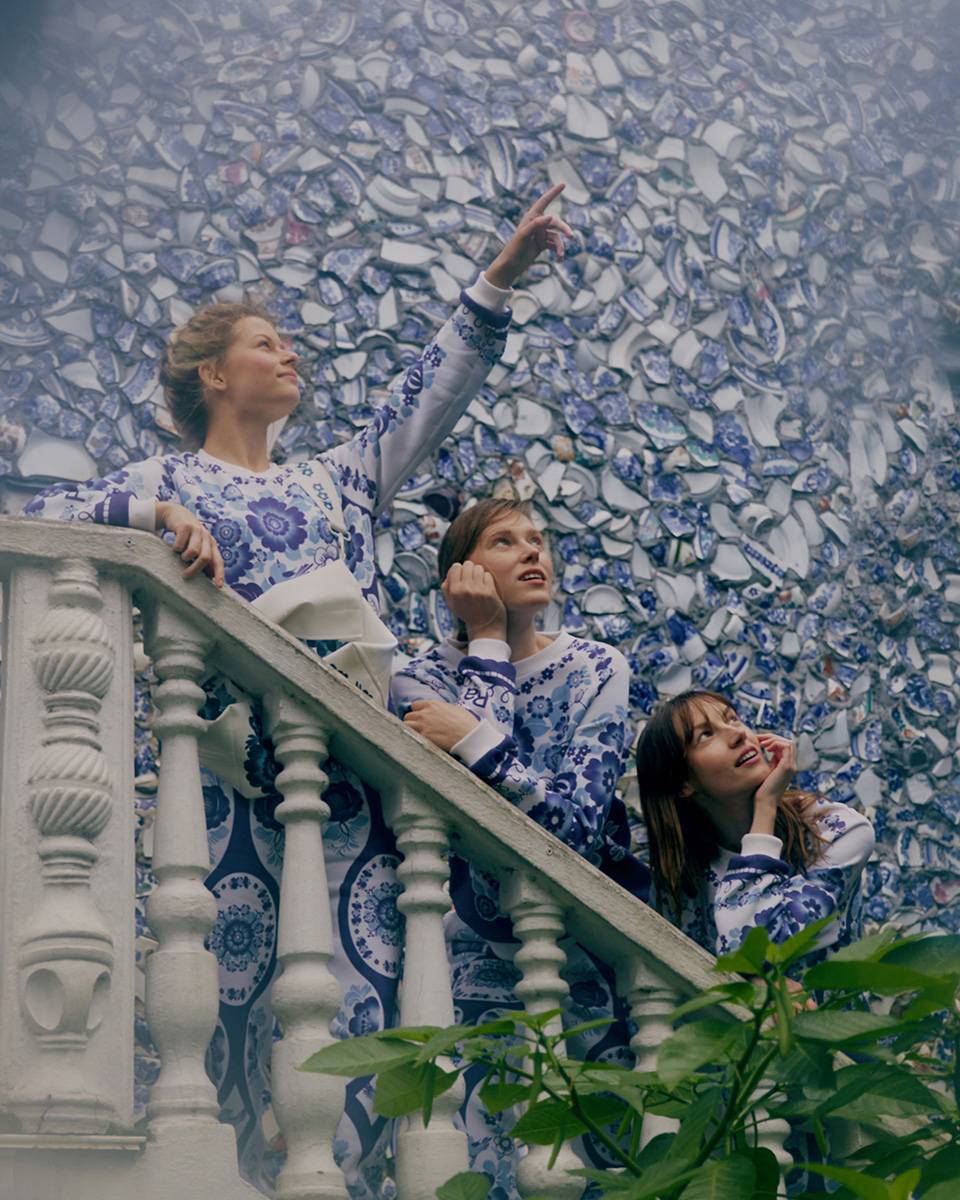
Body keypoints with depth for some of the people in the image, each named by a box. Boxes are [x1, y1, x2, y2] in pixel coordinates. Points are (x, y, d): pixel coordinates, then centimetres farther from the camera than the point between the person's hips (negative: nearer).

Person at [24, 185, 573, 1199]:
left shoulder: (334, 481, 29)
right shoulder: (164, 482, 16)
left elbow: (430, 395, 23)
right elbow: (41, 516, 2)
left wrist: (499, 278, 18)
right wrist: (152, 512, -13)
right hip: (230, 760, -4)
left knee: (361, 984, -9)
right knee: (236, 984, -10)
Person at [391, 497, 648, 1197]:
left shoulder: (596, 667, 0)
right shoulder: (422, 682, -1)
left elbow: (577, 822, -13)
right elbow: (484, 817, -19)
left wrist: (475, 740, -25)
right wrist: (488, 641, -12)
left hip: (599, 949, 1)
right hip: (489, 951, -1)